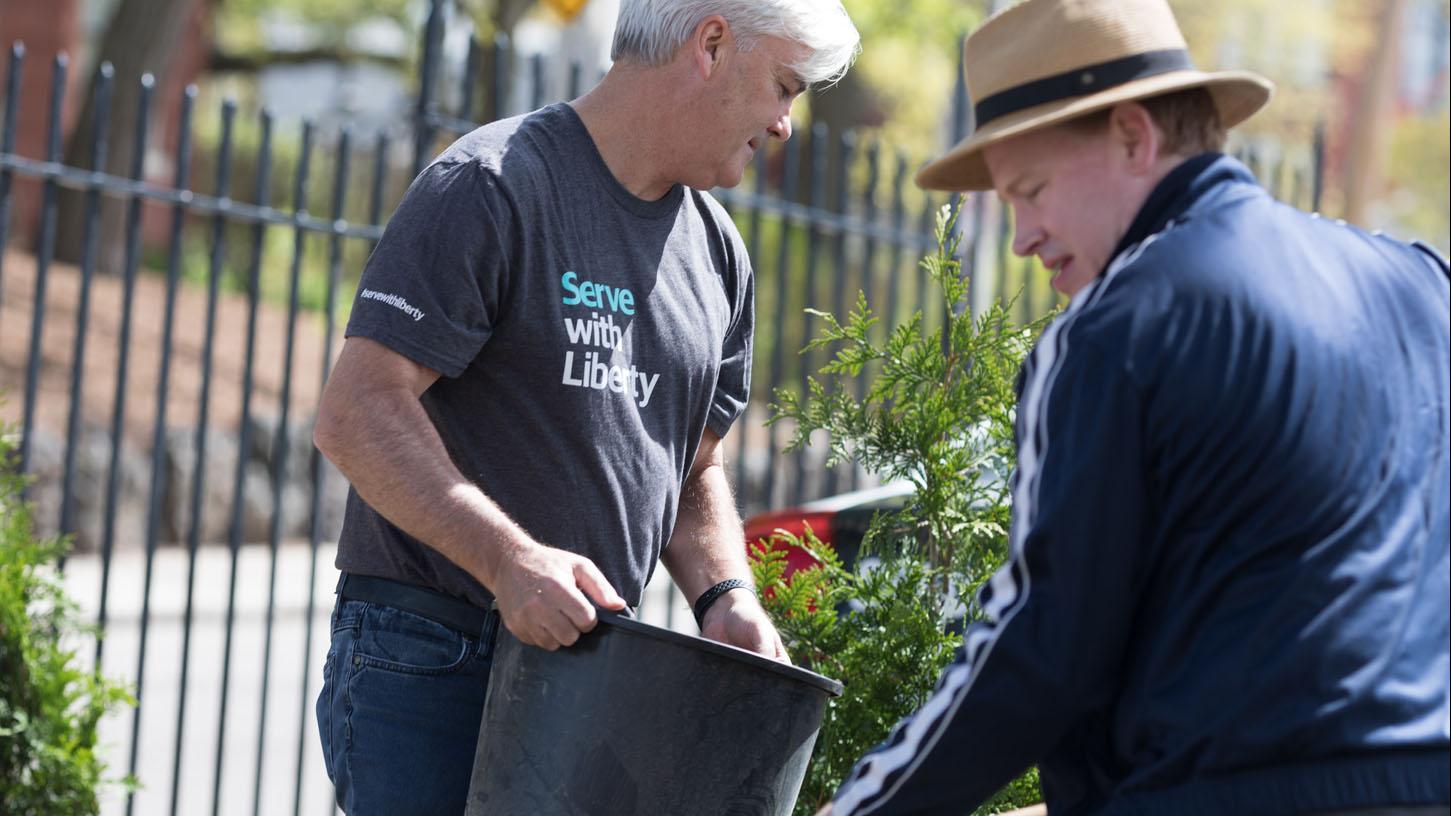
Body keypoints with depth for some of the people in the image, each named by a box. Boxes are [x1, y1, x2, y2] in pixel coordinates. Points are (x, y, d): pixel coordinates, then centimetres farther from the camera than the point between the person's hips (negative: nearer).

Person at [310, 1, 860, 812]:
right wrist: (508, 558, -29)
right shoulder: (492, 188, -10)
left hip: (591, 670, 7)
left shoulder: (716, 253, 14)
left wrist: (725, 598, 2)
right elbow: (356, 414, -18)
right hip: (427, 665, -7)